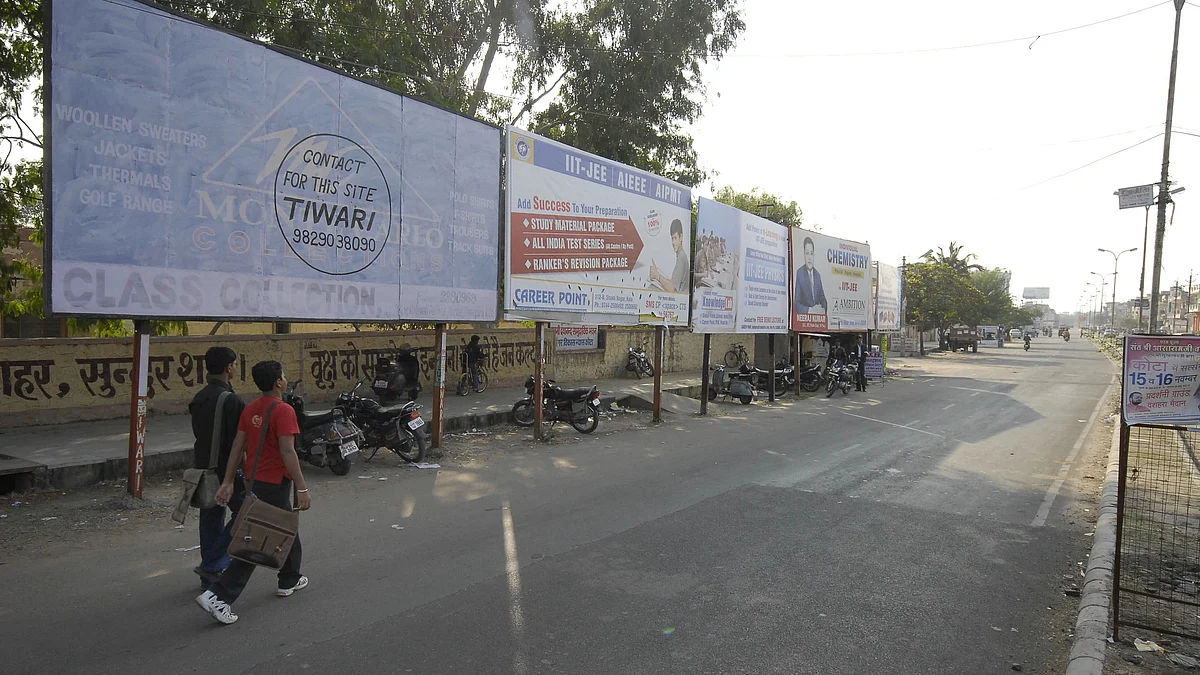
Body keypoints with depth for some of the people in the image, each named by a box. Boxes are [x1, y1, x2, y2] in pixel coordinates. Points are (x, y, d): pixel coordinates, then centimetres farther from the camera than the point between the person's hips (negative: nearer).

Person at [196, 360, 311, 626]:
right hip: (275, 484, -9)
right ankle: (217, 596, 1)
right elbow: (287, 452, -23)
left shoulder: (250, 409, 6)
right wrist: (302, 488, -20)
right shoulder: (283, 410, -19)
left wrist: (228, 482, 11)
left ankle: (289, 580, 36)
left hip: (253, 481, 9)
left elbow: (237, 447, 7)